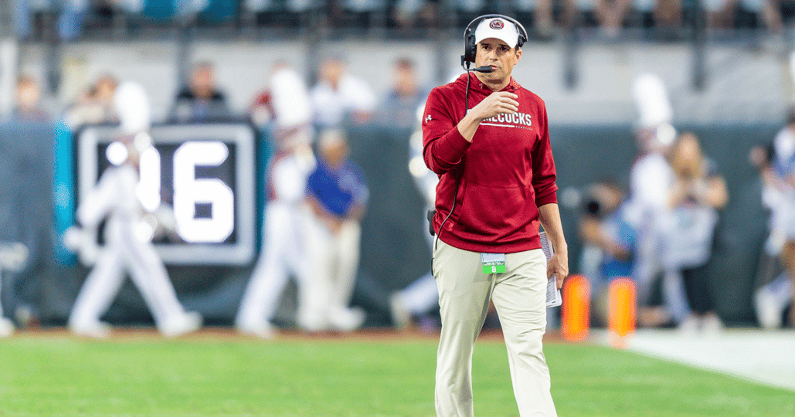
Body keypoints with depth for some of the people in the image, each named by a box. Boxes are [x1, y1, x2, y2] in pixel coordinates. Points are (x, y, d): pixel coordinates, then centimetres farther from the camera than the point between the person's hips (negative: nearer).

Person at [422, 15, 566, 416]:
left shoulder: (533, 106, 12)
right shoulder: (446, 98, 2)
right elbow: (437, 158, -15)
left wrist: (559, 245, 16)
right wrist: (477, 115, -26)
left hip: (522, 253, 2)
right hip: (460, 251, -1)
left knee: (528, 352, -9)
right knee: (455, 356, 3)